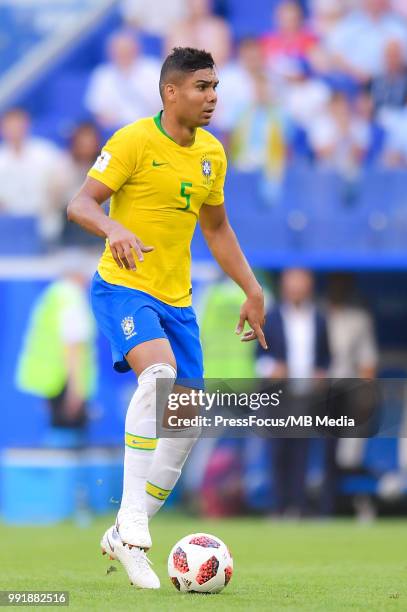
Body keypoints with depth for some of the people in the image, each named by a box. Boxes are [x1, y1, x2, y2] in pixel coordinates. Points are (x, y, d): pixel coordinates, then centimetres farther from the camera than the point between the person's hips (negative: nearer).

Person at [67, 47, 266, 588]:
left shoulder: (211, 153, 10)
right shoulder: (135, 141, -10)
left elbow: (216, 226, 23)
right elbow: (80, 204, -15)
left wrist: (252, 290, 18)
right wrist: (114, 228, -36)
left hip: (177, 299, 7)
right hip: (123, 287, -7)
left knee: (186, 423, 2)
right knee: (159, 373, -33)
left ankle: (124, 538, 17)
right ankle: (132, 522, -30)